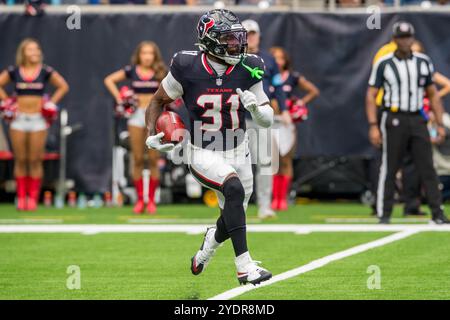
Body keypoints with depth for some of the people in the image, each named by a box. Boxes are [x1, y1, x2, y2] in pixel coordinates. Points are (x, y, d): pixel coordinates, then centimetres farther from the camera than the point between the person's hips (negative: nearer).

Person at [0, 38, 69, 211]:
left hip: (38, 119, -1)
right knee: (20, 161, 3)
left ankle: (33, 198, 2)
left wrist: (51, 103, 1)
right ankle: (21, 198, 8)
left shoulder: (46, 72, 1)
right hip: (19, 119, 1)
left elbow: (63, 86, 10)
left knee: (35, 161, -2)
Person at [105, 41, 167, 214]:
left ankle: (151, 200, 3)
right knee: (137, 160, 1)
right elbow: (109, 80, 8)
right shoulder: (131, 70, 3)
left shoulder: (160, 72, 3)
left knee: (153, 160, -1)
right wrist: (119, 97, -1)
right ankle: (140, 200, 6)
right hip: (136, 115, 1)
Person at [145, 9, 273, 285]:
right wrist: (151, 135, -13)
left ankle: (208, 245, 53)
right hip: (203, 155, -4)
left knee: (233, 217, 15)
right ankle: (245, 267, -30)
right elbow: (158, 101, 2)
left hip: (238, 153, 4)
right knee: (234, 188, -32)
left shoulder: (247, 70, -7)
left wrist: (256, 108, -23)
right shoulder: (187, 68, -15)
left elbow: (268, 120, -1)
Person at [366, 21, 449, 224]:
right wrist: (373, 126, -11)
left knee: (427, 168, -2)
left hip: (418, 121, 3)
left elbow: (433, 94, 14)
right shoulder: (384, 64, -1)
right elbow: (371, 96, -1)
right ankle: (384, 214, 6)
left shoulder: (423, 62, 9)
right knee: (389, 168, -1)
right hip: (394, 120, -3)